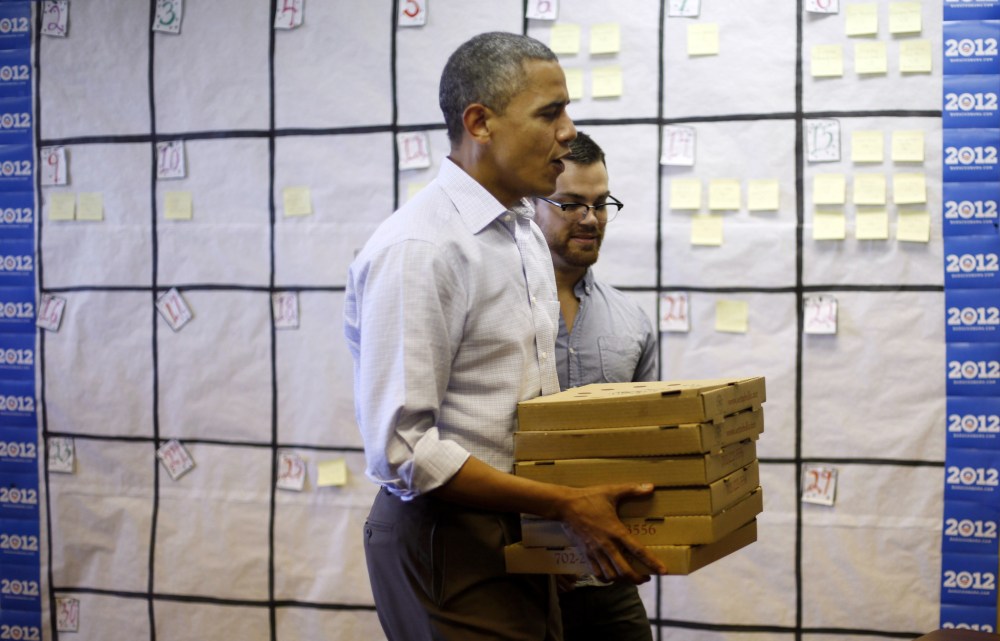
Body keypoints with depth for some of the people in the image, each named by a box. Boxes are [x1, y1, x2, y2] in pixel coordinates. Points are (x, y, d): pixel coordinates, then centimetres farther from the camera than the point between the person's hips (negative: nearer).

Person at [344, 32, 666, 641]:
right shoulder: (416, 248, -19)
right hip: (447, 540, -8)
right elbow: (400, 449, -24)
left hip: (519, 537, 9)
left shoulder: (527, 233, 12)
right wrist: (565, 504, -23)